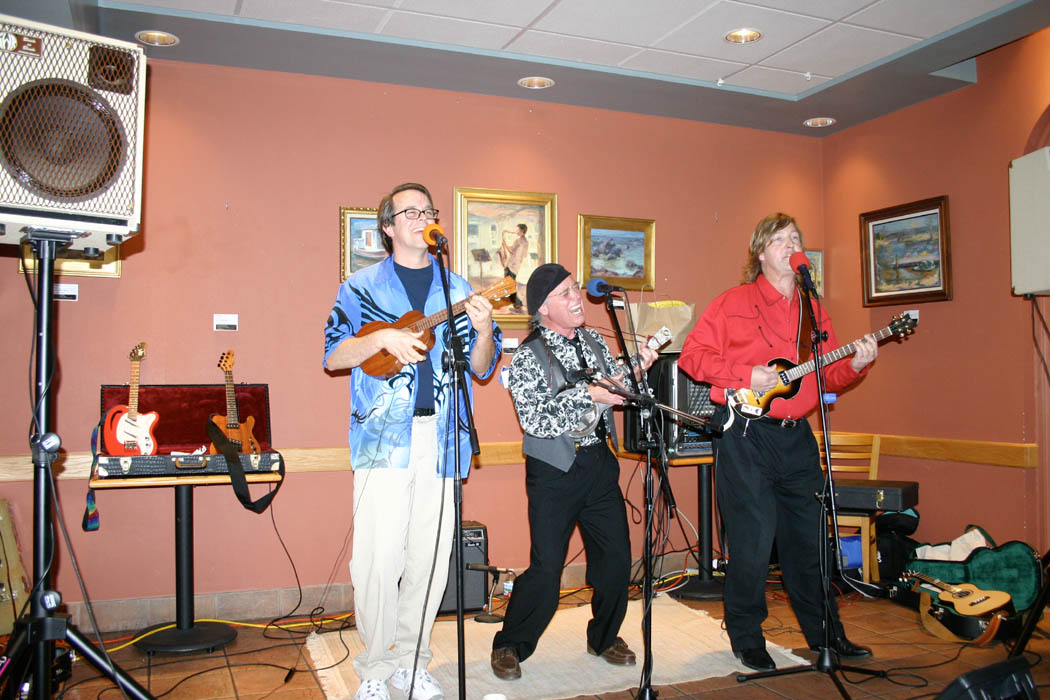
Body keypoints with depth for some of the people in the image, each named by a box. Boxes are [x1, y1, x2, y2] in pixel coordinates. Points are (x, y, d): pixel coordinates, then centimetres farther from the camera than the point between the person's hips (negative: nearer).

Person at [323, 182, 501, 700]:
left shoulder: (457, 289, 14)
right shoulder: (362, 286, 8)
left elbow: (482, 369, 12)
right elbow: (333, 357, 2)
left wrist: (483, 331, -8)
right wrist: (383, 338, -14)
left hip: (440, 438, 3)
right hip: (383, 437, -2)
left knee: (430, 555, 6)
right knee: (380, 555, -5)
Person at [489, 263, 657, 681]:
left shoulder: (594, 343, 8)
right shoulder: (528, 358, -10)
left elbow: (616, 391, 15)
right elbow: (536, 421, -20)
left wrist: (636, 369, -4)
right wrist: (587, 395, -23)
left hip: (599, 462, 6)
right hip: (555, 471, -5)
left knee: (617, 556, 7)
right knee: (546, 569, -5)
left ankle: (604, 636, 32)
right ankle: (510, 646, 18)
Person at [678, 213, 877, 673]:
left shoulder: (813, 310, 15)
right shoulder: (733, 303, -1)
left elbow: (828, 373, 15)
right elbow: (693, 355, -5)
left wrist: (855, 364, -5)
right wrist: (745, 376, -15)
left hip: (796, 436, 6)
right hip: (744, 436, -5)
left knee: (810, 538, 14)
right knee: (753, 541, -1)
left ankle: (826, 634, 30)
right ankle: (746, 638, 17)